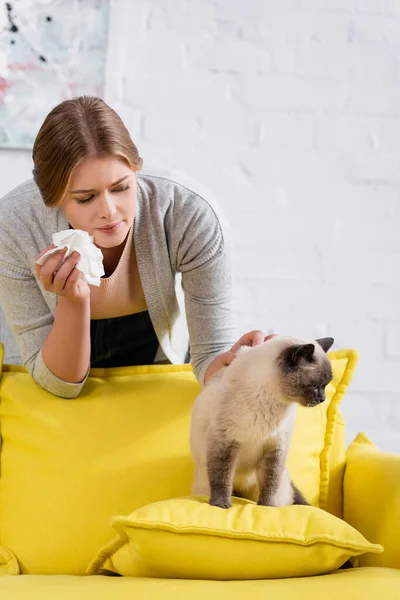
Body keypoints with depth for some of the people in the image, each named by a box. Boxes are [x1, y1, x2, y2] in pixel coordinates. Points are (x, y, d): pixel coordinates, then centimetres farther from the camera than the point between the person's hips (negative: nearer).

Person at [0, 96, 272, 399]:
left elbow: (212, 354, -22)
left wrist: (233, 362, -45)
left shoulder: (192, 216, -31)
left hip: (159, 351, 1)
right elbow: (58, 384, -21)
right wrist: (72, 302, -39)